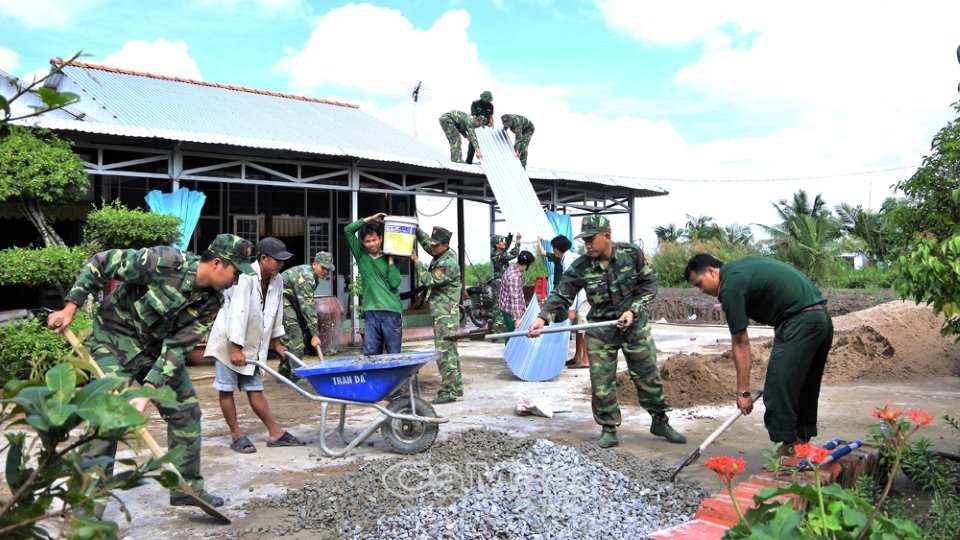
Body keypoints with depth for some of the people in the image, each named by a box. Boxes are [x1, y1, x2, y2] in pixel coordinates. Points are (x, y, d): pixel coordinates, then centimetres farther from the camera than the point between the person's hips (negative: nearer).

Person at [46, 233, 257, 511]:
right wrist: (69, 309, -19)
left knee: (186, 409, 6)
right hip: (116, 338, -6)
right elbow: (100, 263, -20)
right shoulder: (165, 262, -30)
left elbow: (177, 347, -15)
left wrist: (148, 390, -25)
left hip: (159, 347, 6)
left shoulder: (211, 301, -12)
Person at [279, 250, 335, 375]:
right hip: (281, 300, -10)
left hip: (290, 301, 10)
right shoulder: (305, 277, -27)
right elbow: (307, 307, -28)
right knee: (294, 332, -15)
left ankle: (284, 370, 20)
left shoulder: (314, 275, 4)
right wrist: (315, 334, -27)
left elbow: (308, 303, 8)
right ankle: (294, 373, -12)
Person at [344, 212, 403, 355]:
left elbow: (394, 283, -8)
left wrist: (390, 259, -3)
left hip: (392, 312, -1)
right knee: (370, 355, 1)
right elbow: (348, 230, 3)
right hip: (370, 313, 2)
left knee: (394, 355, 2)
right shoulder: (361, 256, 9)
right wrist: (370, 219, 4)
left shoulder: (390, 258, 6)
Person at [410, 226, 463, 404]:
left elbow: (429, 280, -17)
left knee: (444, 351, -11)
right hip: (441, 311, 10)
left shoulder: (449, 263, -18)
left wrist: (416, 262, -8)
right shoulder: (442, 254, 11)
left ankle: (449, 391, -10)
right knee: (450, 350, 14)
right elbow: (425, 241, 25)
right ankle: (456, 387, 22)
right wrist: (416, 229, 10)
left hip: (446, 314, -10)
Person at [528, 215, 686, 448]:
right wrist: (543, 317, -28)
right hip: (600, 330, 1)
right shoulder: (580, 267, -11)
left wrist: (633, 310, -15)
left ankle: (660, 422, 27)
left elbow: (649, 284, -3)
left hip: (634, 325, 0)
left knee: (648, 376, 8)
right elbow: (560, 296, -11)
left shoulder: (632, 254, -12)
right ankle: (608, 430, 13)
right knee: (601, 382, -1)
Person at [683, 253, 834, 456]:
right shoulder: (743, 267, 18)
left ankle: (785, 453, -3)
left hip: (800, 323, -10)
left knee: (778, 392, -5)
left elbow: (741, 343, -8)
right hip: (822, 317, 10)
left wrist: (743, 391, -3)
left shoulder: (730, 285, -9)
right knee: (805, 389, 17)